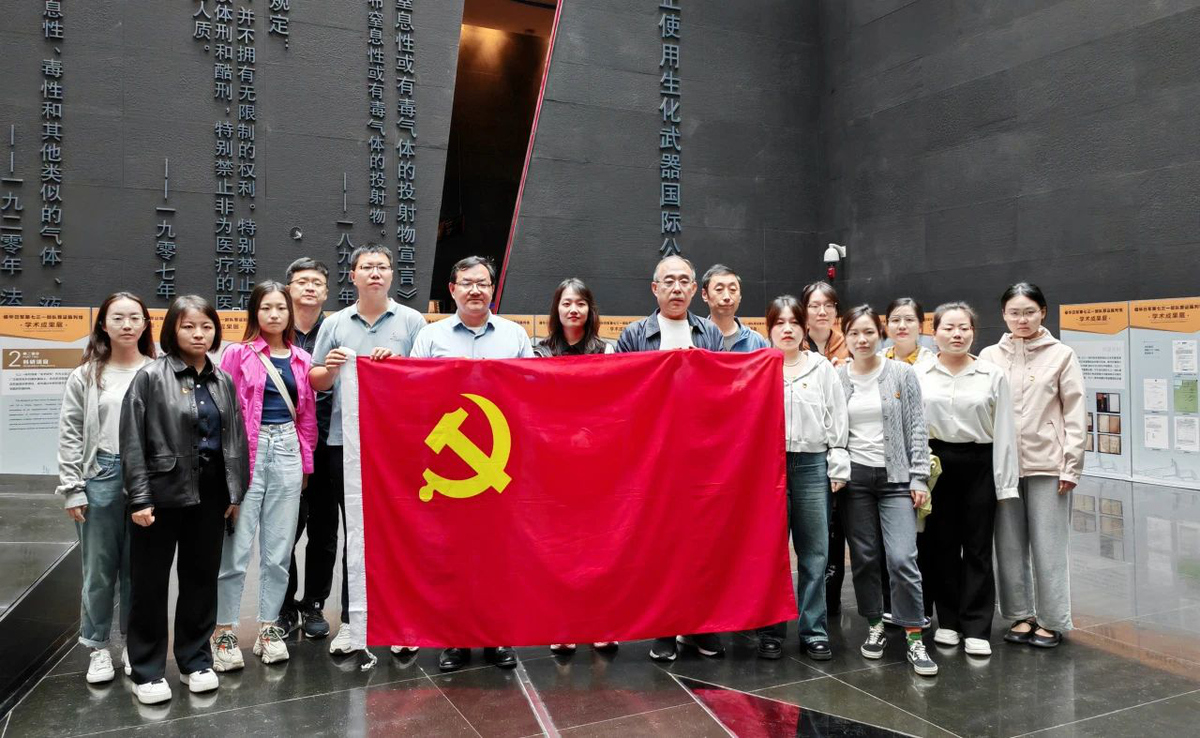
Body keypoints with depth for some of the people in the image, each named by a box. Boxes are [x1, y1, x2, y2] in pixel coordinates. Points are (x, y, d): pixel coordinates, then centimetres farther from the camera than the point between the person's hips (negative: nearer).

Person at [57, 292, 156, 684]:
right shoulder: (87, 375, 4)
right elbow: (70, 433, 4)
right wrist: (72, 488, -2)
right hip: (101, 477, 1)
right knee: (99, 569, 8)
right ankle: (98, 648, 23)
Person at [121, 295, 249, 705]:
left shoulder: (223, 381, 8)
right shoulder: (150, 377, -6)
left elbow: (236, 439, 11)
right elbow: (133, 441, -9)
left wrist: (235, 492, 8)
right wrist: (139, 498, -13)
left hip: (210, 493, 4)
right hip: (163, 492, -4)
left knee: (202, 577, 12)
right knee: (151, 583, 6)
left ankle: (195, 660, 26)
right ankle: (147, 670, 19)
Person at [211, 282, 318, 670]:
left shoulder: (301, 359, 11)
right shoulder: (238, 354, 1)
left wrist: (305, 462, 11)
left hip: (287, 453, 3)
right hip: (246, 453, -3)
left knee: (279, 549, 8)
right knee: (236, 548, -3)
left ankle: (269, 628, 20)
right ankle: (224, 631, 12)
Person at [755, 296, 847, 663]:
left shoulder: (822, 368, 9)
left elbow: (836, 420, 7)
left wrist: (838, 467, 2)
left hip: (813, 465, 1)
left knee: (814, 553, 4)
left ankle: (814, 630, 15)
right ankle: (771, 630, 15)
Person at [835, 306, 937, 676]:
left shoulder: (902, 374, 1)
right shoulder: (836, 378, 4)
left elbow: (917, 429, 0)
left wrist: (919, 478, -5)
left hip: (895, 477, -1)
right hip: (854, 477, 2)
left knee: (902, 559, -11)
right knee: (864, 558, 8)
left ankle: (914, 638, 1)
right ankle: (875, 626, 25)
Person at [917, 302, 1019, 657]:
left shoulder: (993, 375, 0)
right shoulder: (919, 374, -1)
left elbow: (1004, 431, 1)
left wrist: (1005, 483, -2)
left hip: (979, 464, 0)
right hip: (936, 464, 0)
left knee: (977, 548, 4)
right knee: (942, 545, 9)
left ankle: (976, 629, 12)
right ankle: (948, 621, 22)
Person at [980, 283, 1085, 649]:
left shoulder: (1061, 355, 0)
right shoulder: (989, 356, 6)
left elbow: (1075, 414, -1)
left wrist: (1072, 466, -5)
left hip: (1047, 464, -2)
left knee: (1048, 547, 3)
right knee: (1010, 547, 7)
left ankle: (1052, 621, 16)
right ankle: (1021, 616, 21)